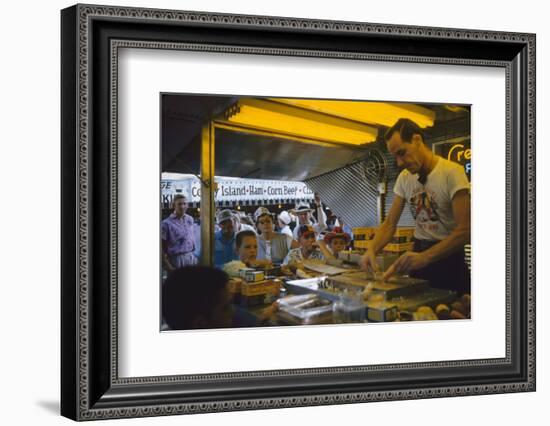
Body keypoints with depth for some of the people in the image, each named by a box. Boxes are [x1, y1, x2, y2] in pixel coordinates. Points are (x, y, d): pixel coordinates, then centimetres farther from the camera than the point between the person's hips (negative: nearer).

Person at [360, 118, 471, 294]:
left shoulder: (452, 172, -18)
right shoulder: (404, 178, 2)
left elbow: (464, 231, -24)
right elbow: (390, 224, 4)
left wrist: (424, 258, -36)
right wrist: (372, 250, -16)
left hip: (448, 258, -5)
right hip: (418, 254, 5)